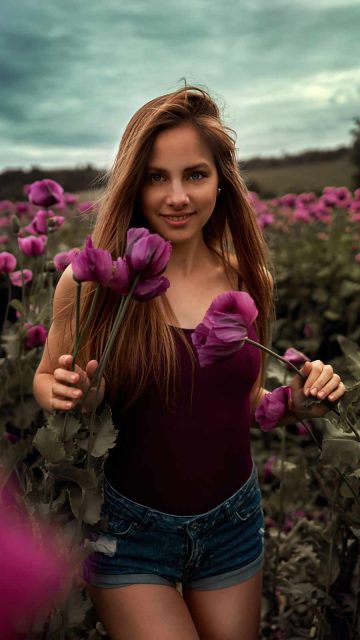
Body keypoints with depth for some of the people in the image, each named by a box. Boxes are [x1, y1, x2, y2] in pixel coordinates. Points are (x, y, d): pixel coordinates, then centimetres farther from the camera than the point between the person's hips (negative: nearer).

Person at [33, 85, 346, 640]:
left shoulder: (251, 280, -6)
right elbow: (46, 380, -1)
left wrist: (297, 403, -10)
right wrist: (65, 393, -22)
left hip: (233, 525, 4)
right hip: (129, 529, -3)